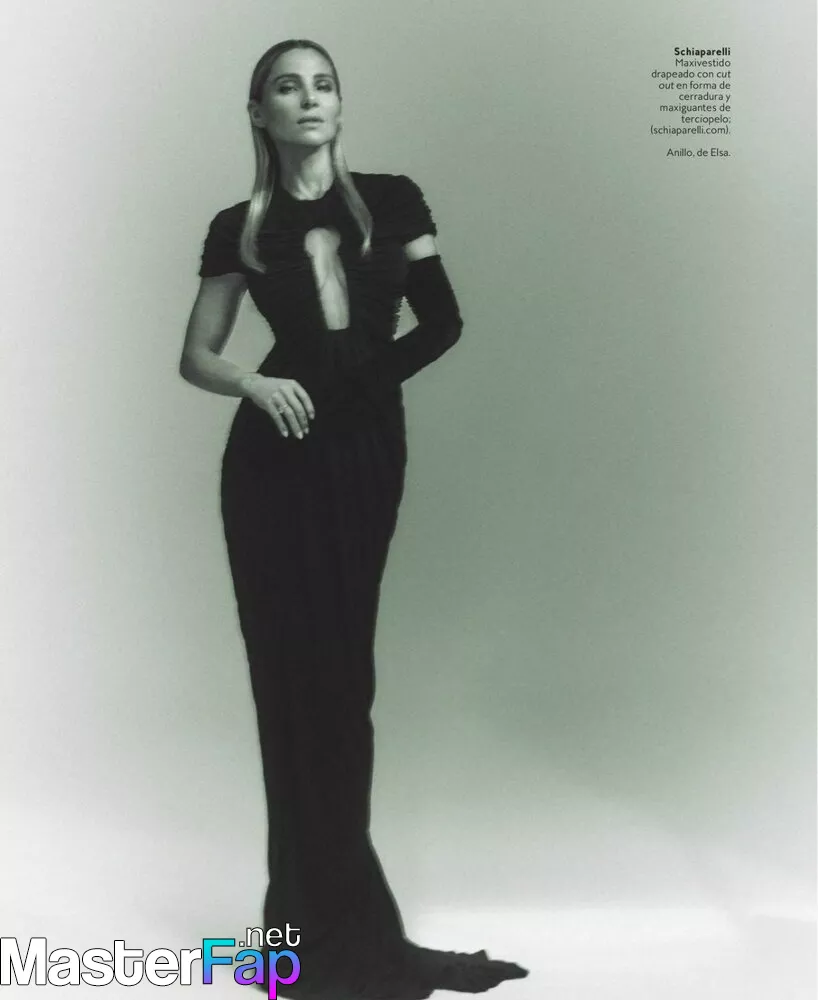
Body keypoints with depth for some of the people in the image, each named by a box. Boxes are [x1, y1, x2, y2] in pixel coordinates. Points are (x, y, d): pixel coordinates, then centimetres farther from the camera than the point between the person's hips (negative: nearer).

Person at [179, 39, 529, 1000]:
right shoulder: (240, 228, 6)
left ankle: (310, 920, 23)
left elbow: (443, 320, 8)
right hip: (275, 463, -1)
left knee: (342, 677, 7)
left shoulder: (393, 200, 8)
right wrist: (257, 384, -12)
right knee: (298, 677, -1)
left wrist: (367, 373, -1)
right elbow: (196, 358, 7)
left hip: (367, 453, 1)